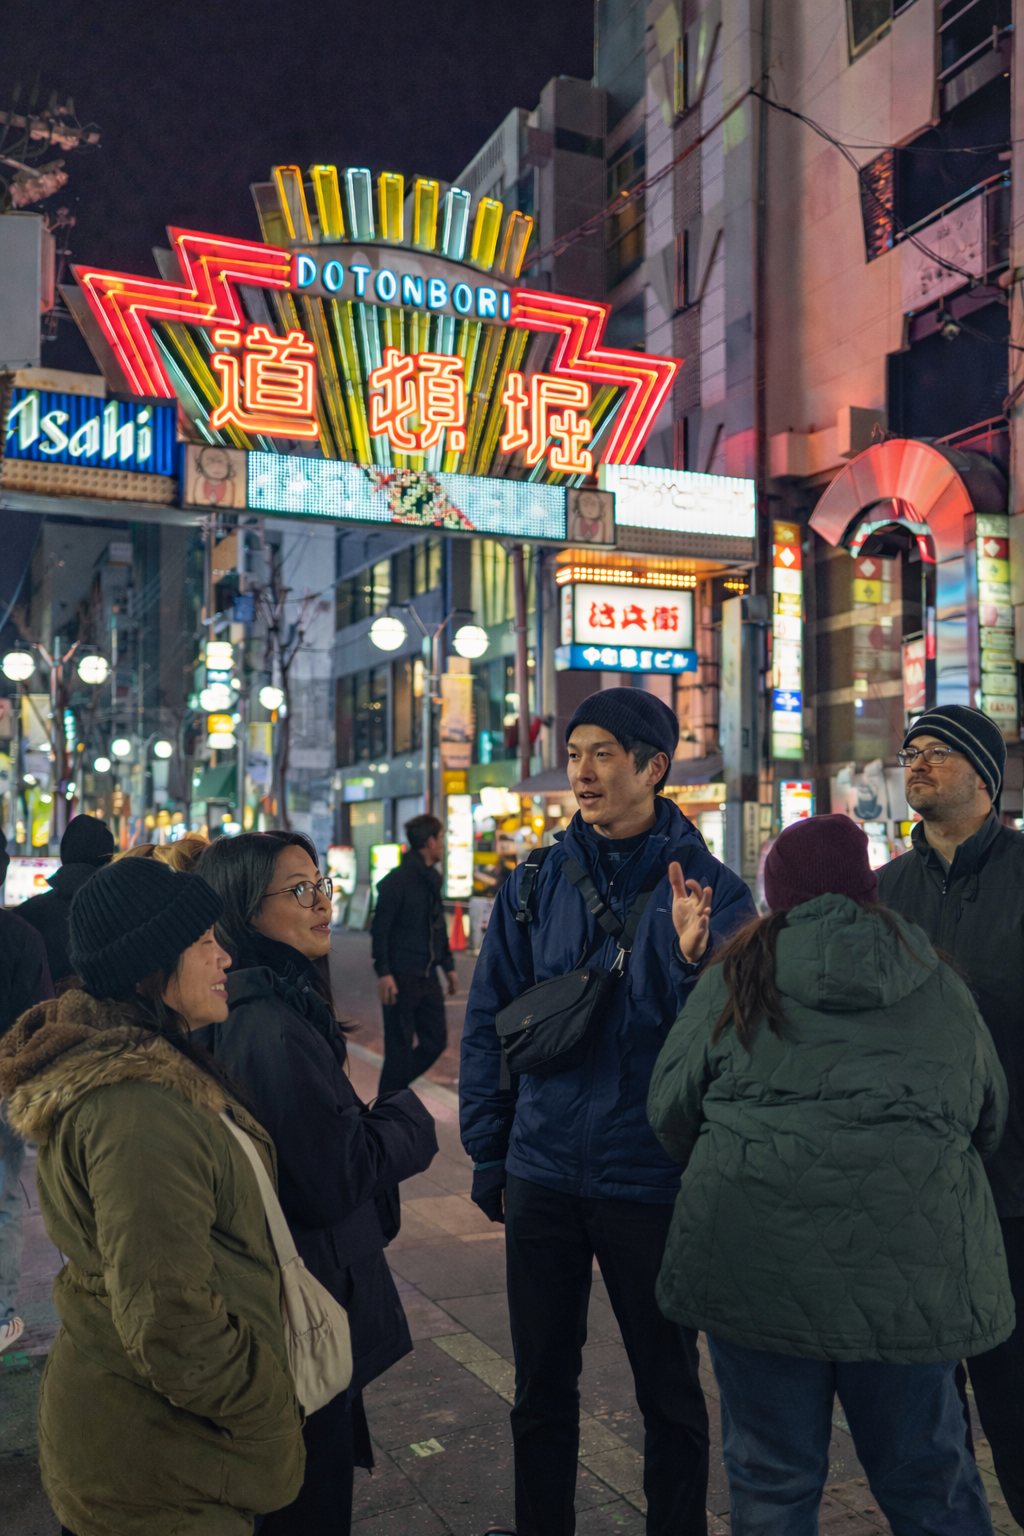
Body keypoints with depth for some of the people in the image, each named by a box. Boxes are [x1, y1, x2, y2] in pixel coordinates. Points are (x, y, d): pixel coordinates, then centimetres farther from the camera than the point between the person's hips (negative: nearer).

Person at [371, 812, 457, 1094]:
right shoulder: (397, 880, -13)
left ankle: (395, 1088, 27)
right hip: (401, 978, -8)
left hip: (427, 976, 8)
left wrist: (448, 965, 19)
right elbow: (380, 928, -14)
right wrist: (383, 973, -20)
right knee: (400, 1047, -2)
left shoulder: (431, 878, 13)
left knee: (436, 1040, 10)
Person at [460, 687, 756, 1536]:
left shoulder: (711, 888, -6)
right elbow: (487, 1026, 7)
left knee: (669, 1388, 14)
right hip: (544, 1177, 3)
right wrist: (490, 1159, 6)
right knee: (542, 1388, 16)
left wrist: (695, 957, -32)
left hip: (654, 1180, -2)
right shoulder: (534, 884, 2)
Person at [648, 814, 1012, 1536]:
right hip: (906, 1261, 2)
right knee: (927, 1476, 18)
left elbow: (671, 1110, 4)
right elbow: (991, 1118, 20)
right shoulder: (941, 986, 10)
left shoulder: (737, 976, 4)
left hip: (754, 1254, -1)